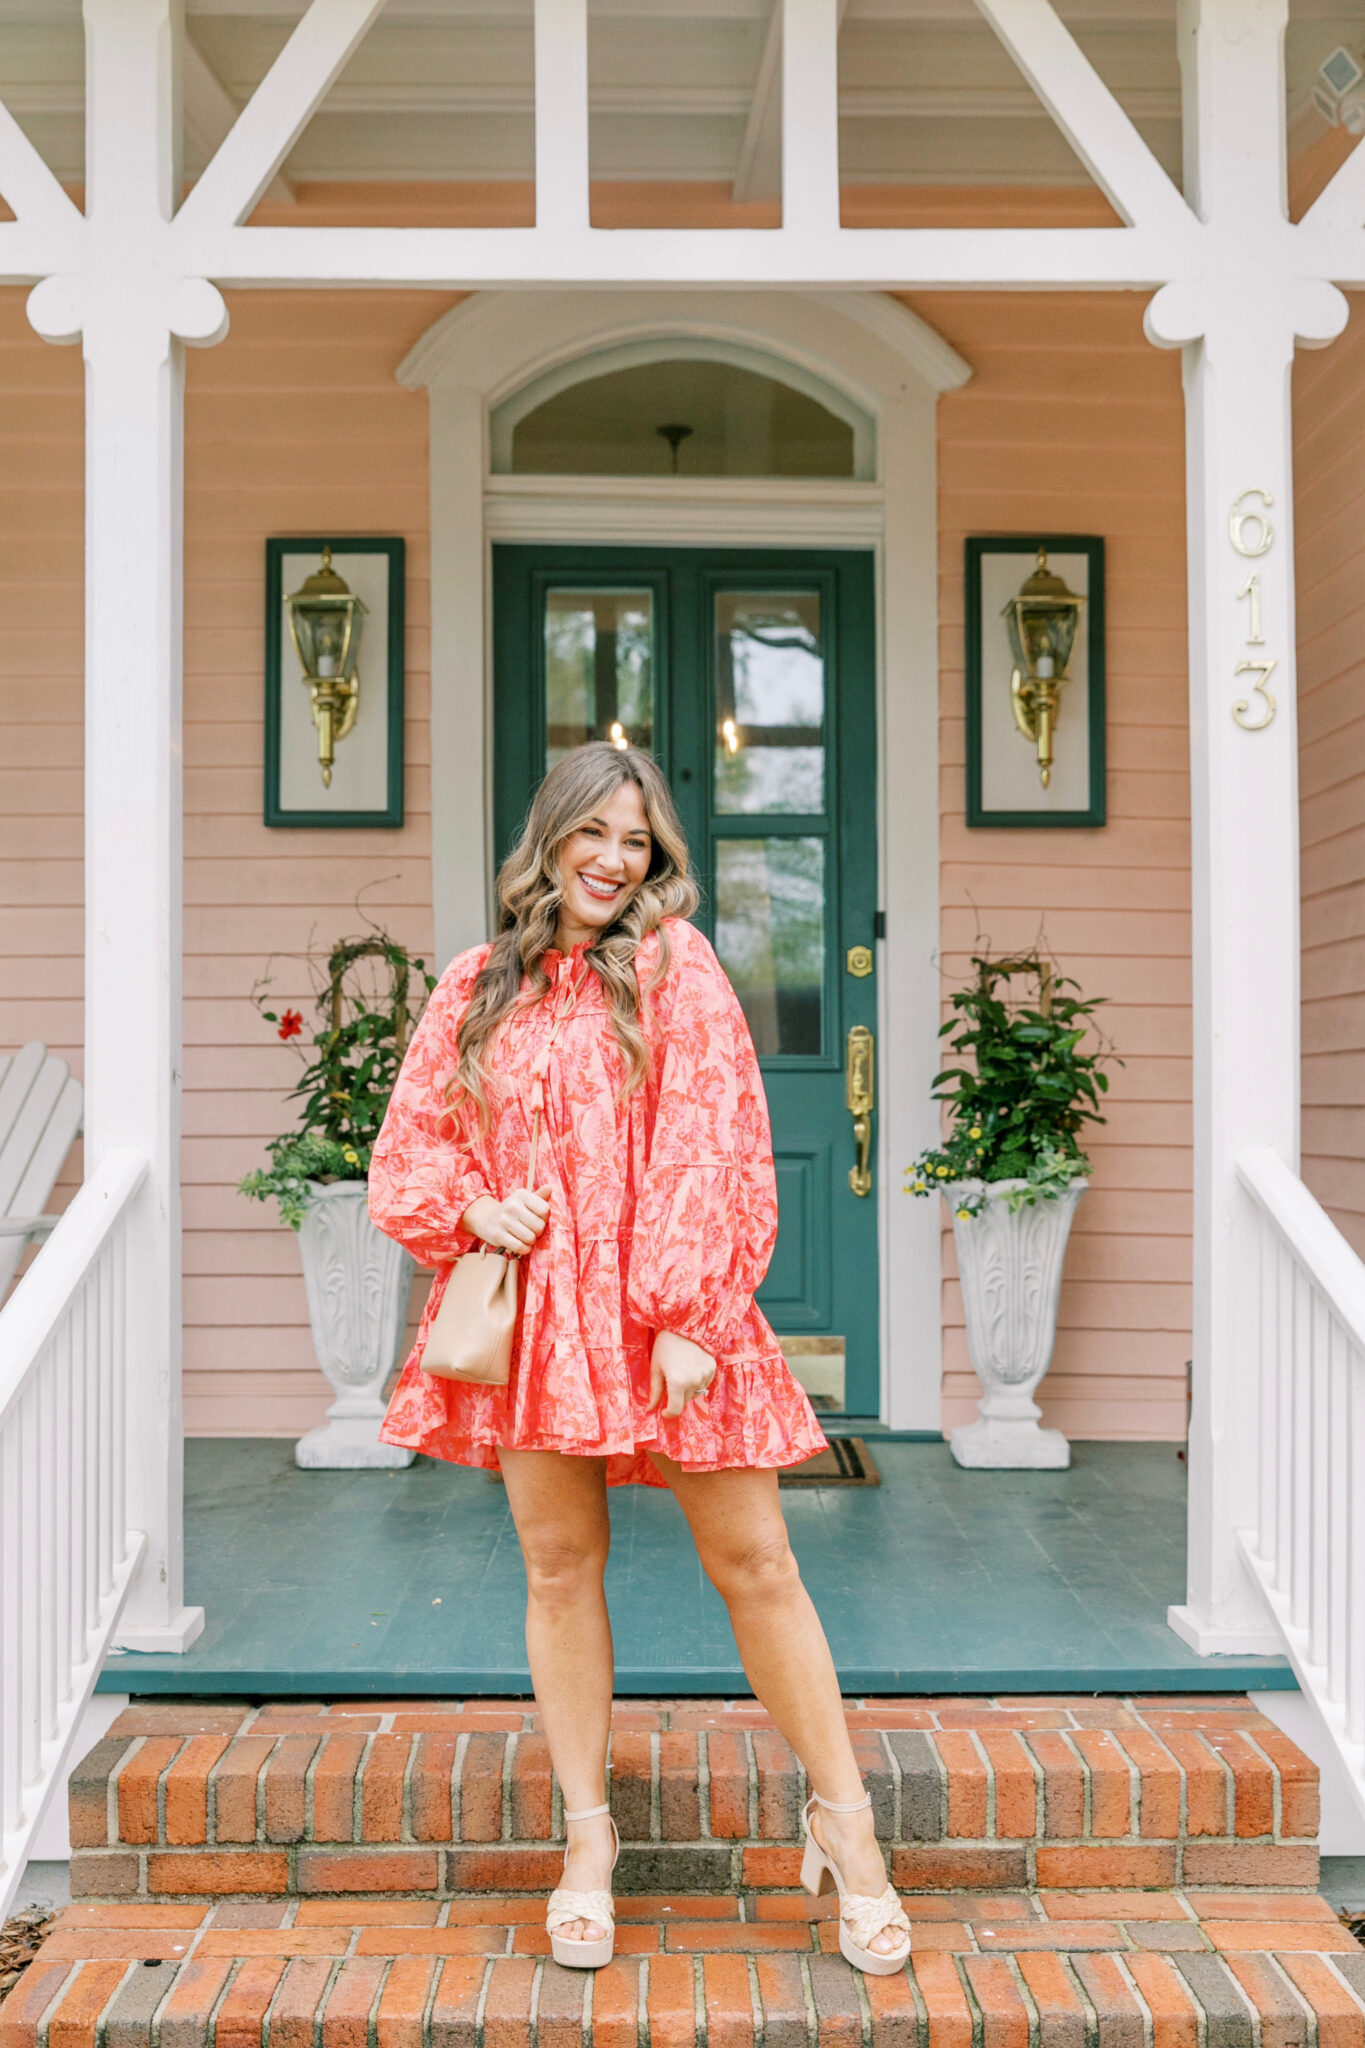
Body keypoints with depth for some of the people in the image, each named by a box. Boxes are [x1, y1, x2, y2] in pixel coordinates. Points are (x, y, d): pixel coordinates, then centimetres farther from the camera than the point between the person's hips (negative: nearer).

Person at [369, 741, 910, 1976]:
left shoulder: (676, 965, 0)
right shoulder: (478, 987, 10)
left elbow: (711, 1143, -7)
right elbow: (412, 1143, 14)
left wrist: (690, 1313, -14)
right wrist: (475, 1206, -8)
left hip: (661, 1307, -2)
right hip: (529, 1306, 3)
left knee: (755, 1561, 1)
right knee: (560, 1568, 9)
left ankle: (844, 1824, 18)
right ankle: (588, 1837, 25)